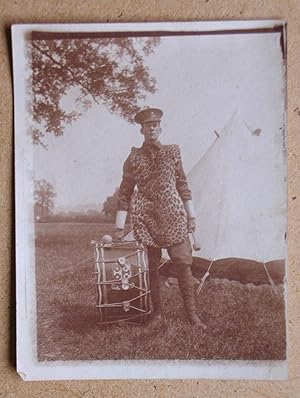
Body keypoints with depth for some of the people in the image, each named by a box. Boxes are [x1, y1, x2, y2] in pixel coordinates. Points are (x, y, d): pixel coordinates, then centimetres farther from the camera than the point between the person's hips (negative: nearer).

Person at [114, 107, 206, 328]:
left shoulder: (173, 152, 9)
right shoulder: (134, 158, 5)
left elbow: (182, 185, 12)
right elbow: (125, 193, 6)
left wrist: (191, 216, 9)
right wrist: (120, 227, 4)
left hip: (173, 215, 1)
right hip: (147, 218, 0)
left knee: (183, 263, -2)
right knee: (151, 267, 5)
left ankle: (192, 313, 8)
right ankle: (157, 313, 19)